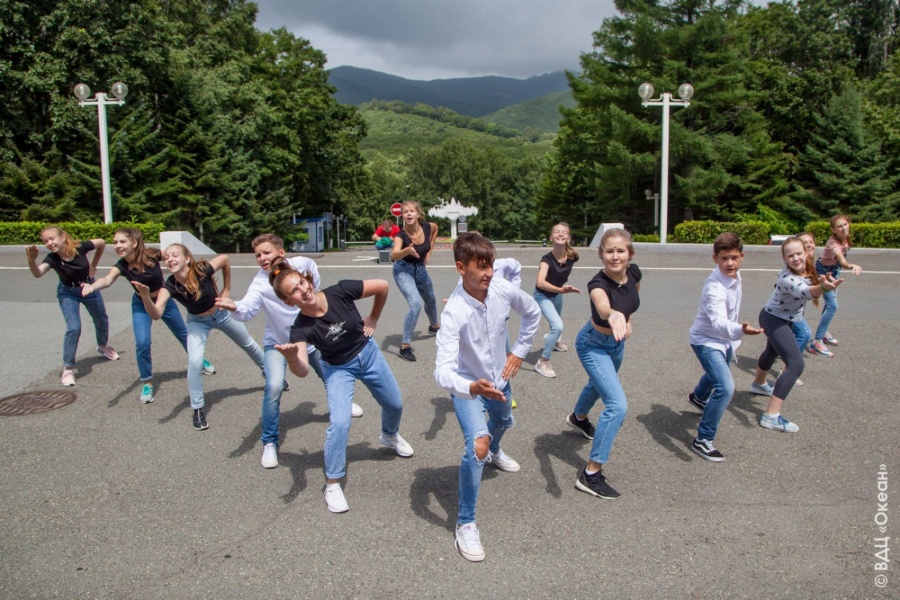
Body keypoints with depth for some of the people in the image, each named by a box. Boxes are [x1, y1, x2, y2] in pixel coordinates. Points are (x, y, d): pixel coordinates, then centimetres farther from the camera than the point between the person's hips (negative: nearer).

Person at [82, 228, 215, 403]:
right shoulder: (120, 266, -27)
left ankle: (200, 360, 45)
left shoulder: (152, 254, -28)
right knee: (142, 343, -16)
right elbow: (107, 280, -48)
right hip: (141, 305, 0)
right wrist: (92, 286, -68)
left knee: (183, 334, 17)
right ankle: (147, 382, 5)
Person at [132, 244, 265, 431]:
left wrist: (226, 288, -9)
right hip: (198, 322, 0)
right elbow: (156, 314, -44)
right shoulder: (170, 286, -29)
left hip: (221, 313, 0)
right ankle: (197, 409, 0)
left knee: (248, 344, 20)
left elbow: (225, 258, -13)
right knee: (195, 362, -20)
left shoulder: (203, 270, -33)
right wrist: (145, 296, -62)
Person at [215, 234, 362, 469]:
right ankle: (269, 443, -4)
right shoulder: (260, 283, -27)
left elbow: (314, 283, 7)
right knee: (274, 387, -22)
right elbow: (248, 310, -45)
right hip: (277, 342, -3)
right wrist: (235, 307, -64)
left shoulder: (302, 264, -18)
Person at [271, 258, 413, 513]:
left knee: (395, 405, 19)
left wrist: (373, 318, -7)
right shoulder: (301, 328, -29)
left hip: (369, 353, 3)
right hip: (338, 369, -2)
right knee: (340, 422, -22)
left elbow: (382, 286, -15)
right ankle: (332, 484, -2)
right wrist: (291, 358, -62)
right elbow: (303, 371, -42)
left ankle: (390, 436, 55)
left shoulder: (340, 292, -29)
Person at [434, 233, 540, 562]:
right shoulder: (454, 311, -35)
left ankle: (495, 451, 72)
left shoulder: (503, 288, -20)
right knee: (477, 448, -25)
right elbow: (442, 370, -43)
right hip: (467, 387, -6)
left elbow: (532, 312, 3)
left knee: (503, 422, 33)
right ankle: (465, 524, -5)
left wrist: (519, 351, 0)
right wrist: (471, 387, -61)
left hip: (498, 379, 6)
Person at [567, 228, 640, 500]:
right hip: (594, 346, -7)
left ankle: (578, 418, 67)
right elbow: (603, 306, -60)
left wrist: (627, 320, 1)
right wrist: (614, 314, -82)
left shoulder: (634, 273, -17)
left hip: (617, 343, 7)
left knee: (600, 384, 33)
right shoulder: (598, 283, -35)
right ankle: (591, 475, -11)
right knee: (617, 405, -19)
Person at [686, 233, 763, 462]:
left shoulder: (734, 277, -7)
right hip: (707, 341, -9)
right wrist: (740, 330, -64)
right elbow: (718, 322, -46)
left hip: (725, 340, 9)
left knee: (717, 374, 33)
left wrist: (736, 331, 19)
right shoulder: (714, 288, -33)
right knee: (725, 387, -24)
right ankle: (703, 440, -12)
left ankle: (698, 397, 67)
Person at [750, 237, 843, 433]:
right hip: (774, 320, -10)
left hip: (781, 319, 10)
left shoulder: (805, 270, -8)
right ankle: (771, 416, -23)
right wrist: (823, 288, -76)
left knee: (772, 352, 33)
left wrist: (823, 283, 4)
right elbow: (805, 292, -58)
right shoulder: (788, 279, -34)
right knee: (796, 364, -20)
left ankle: (759, 384, 63)